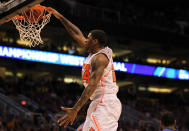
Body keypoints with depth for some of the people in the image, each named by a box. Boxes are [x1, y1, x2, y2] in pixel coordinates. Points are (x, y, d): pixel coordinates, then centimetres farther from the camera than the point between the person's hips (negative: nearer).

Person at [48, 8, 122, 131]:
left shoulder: (100, 57, -11)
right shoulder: (94, 52, 17)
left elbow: (92, 85, -22)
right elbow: (78, 35, 29)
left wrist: (75, 109, -28)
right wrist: (60, 17, 34)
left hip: (105, 105, -10)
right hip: (101, 103, 10)